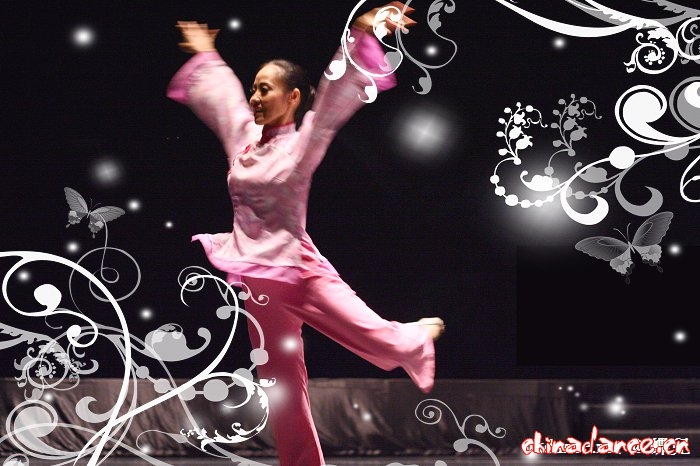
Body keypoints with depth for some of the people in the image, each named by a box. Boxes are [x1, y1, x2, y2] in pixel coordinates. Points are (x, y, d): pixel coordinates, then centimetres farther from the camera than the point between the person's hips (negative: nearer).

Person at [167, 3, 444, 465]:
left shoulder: (303, 144, -6)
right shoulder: (243, 138, 7)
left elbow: (337, 95, -16)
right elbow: (219, 91, 24)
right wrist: (205, 53, 36)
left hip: (300, 267, -4)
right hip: (255, 276, 4)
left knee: (380, 338, -9)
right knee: (282, 385, 5)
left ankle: (417, 341, 28)